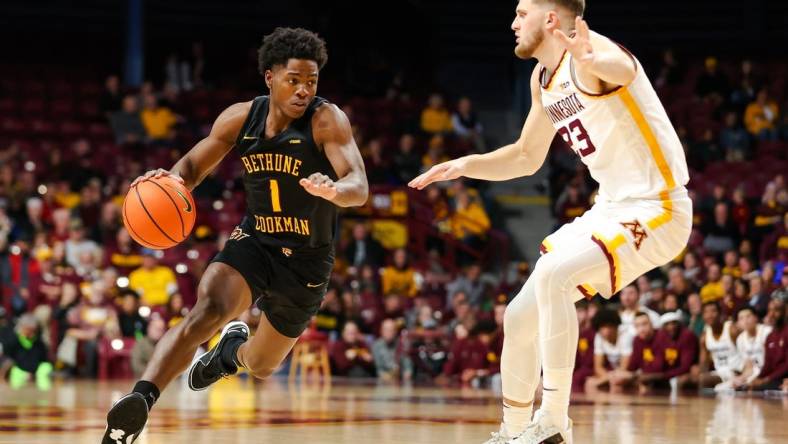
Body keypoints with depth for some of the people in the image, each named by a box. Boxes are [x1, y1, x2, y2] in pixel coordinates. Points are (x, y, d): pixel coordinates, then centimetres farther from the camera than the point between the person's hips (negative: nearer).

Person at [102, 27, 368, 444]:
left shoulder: (327, 120, -19)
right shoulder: (241, 118, -7)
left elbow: (359, 187, -29)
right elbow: (193, 166, 2)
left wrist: (333, 190, -54)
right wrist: (172, 180, -23)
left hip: (306, 260, -1)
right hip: (253, 241, 1)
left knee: (262, 365, 14)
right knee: (208, 308, -31)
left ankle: (233, 348, 53)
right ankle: (140, 400, -41)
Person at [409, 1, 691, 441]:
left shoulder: (591, 51, -18)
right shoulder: (544, 79, 11)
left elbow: (622, 67, -45)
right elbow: (527, 157, 25)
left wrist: (594, 64, -69)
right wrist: (464, 166, 10)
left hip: (655, 210, -10)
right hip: (611, 208, 10)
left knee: (552, 273, -31)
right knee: (521, 317, 9)